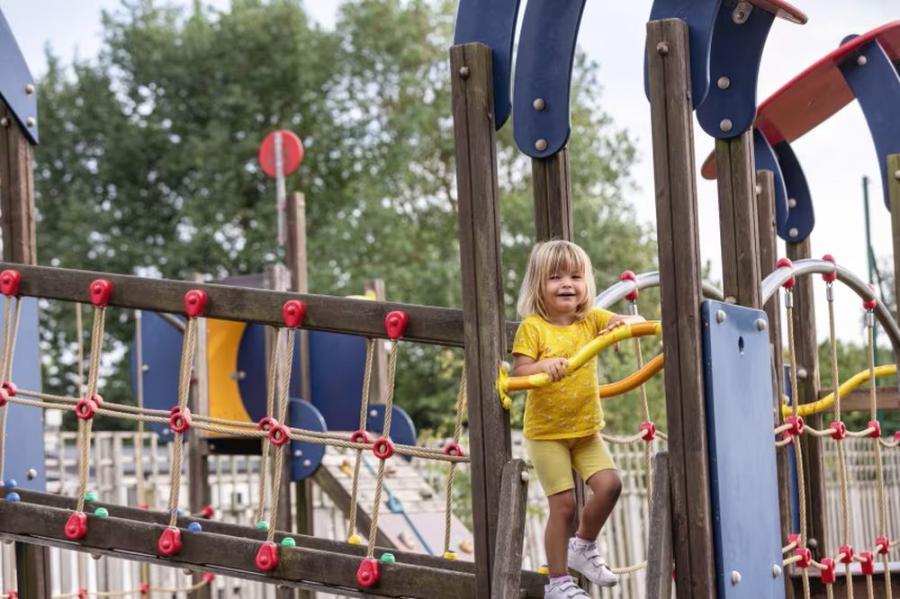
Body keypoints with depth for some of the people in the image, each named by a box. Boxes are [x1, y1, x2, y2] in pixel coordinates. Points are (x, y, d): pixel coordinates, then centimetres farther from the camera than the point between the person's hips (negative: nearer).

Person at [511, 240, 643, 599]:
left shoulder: (592, 320, 1)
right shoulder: (532, 327, -11)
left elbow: (639, 323, -4)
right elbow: (519, 373, -18)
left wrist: (625, 323, -27)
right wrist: (543, 365, -37)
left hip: (586, 428, 5)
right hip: (546, 432, -4)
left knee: (609, 485, -7)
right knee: (563, 502, -5)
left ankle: (583, 547, 20)